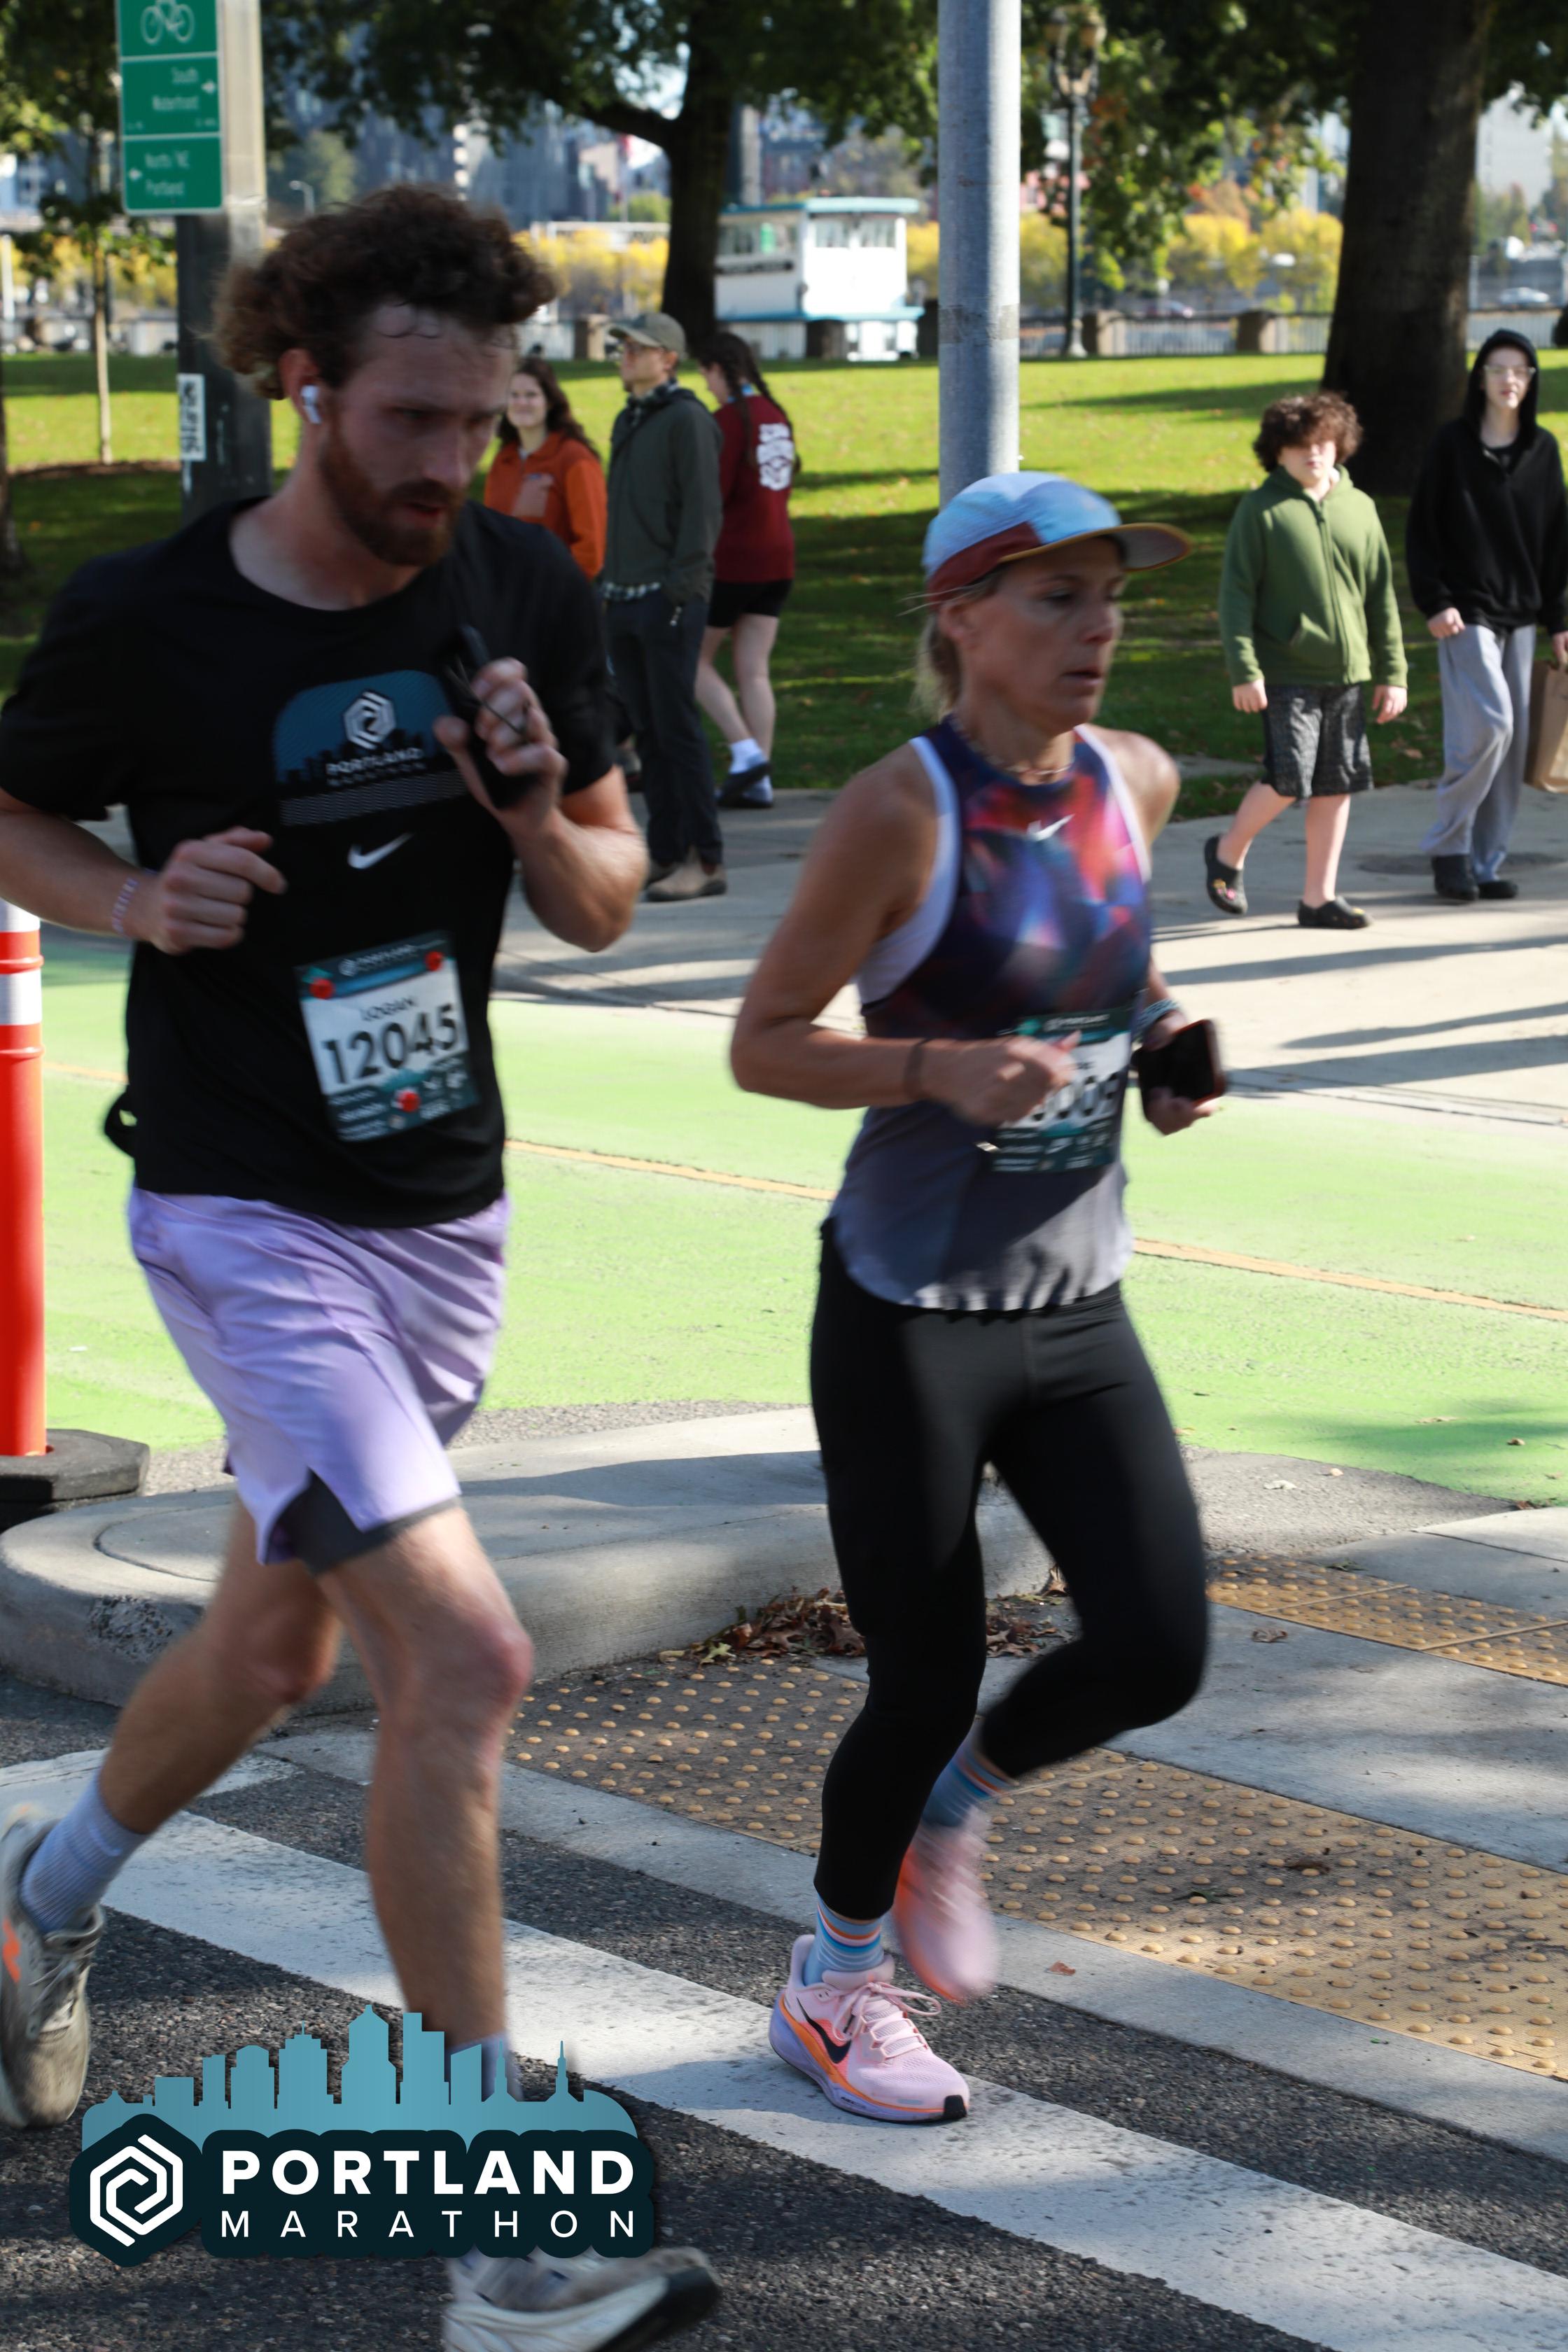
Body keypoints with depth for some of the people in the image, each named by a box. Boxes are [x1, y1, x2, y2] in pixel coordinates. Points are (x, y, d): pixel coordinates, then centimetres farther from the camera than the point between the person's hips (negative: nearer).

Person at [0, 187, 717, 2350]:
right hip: (245, 1214, -6)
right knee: (462, 1657, -19)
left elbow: (606, 908, 6)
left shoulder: (526, 595, -1)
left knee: (278, 1643, 22)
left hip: (447, 1209, 6)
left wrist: (542, 812, -15)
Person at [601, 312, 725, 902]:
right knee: (647, 732, 9)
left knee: (677, 729, -8)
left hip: (669, 597, -8)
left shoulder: (686, 419, -8)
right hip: (624, 599, 8)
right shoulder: (627, 422, 18)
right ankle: (665, 854, 13)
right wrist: (610, 582, 14)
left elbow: (701, 511, -13)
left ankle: (705, 862, -6)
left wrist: (680, 587, -18)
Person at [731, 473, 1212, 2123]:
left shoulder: (1135, 784, 3)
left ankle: (951, 1807, 28)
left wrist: (1158, 1034, 3)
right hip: (909, 1315, -6)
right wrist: (939, 1067, -27)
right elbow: (762, 1043, -11)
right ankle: (833, 1983, 29)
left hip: (1078, 1305, 6)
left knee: (1157, 1647, -4)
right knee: (926, 1685, 3)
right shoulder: (899, 812, -16)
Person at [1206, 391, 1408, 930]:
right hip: (1285, 674, -5)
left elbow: (1382, 597, 13)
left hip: (1347, 673, 5)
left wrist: (1392, 673, 9)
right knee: (1289, 780, -11)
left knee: (1336, 786, 5)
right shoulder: (1261, 509, -4)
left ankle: (1320, 897, 14)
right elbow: (1235, 594, -6)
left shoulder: (1359, 508, 9)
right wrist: (1243, 671, -14)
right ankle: (1228, 851, 15)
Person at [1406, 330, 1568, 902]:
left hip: (1520, 615, 5)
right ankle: (1446, 846, -2)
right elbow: (1420, 529, -3)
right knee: (1487, 725, -16)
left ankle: (1485, 860, 11)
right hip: (1466, 614, -5)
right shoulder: (1452, 445, -3)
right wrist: (1434, 601, -12)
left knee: (1512, 741, 3)